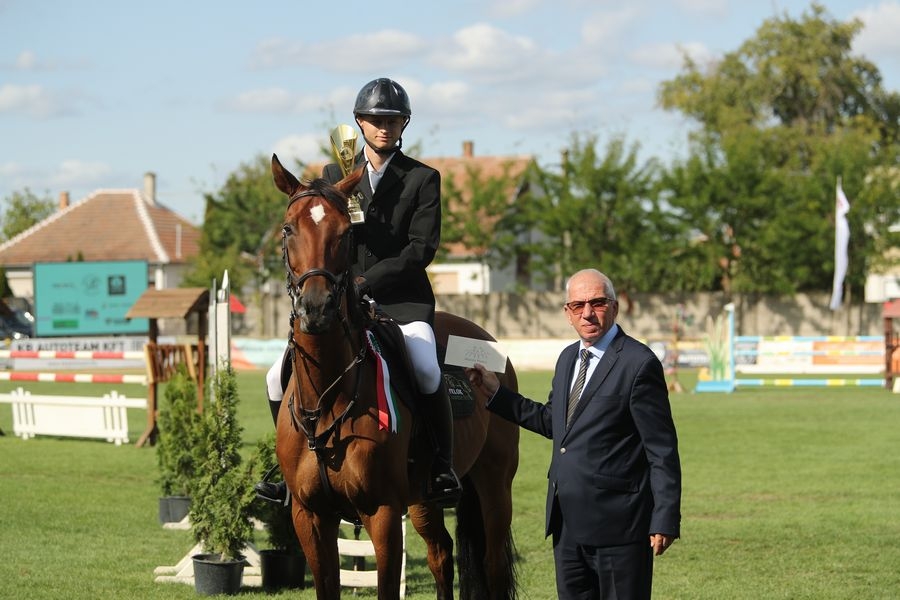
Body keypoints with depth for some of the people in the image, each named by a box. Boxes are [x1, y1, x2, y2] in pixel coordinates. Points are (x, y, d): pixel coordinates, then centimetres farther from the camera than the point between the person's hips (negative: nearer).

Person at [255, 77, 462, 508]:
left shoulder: (422, 179, 2)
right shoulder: (335, 175, 13)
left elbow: (422, 249, -7)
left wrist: (367, 281, -15)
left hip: (403, 300, -4)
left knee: (425, 370, -32)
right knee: (280, 378, -6)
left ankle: (443, 469, -17)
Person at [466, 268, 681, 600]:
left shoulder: (639, 364, -12)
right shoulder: (568, 358, 13)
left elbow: (662, 451, -13)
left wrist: (665, 520, -16)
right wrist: (496, 392, 20)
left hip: (616, 523, -8)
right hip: (567, 522, 8)